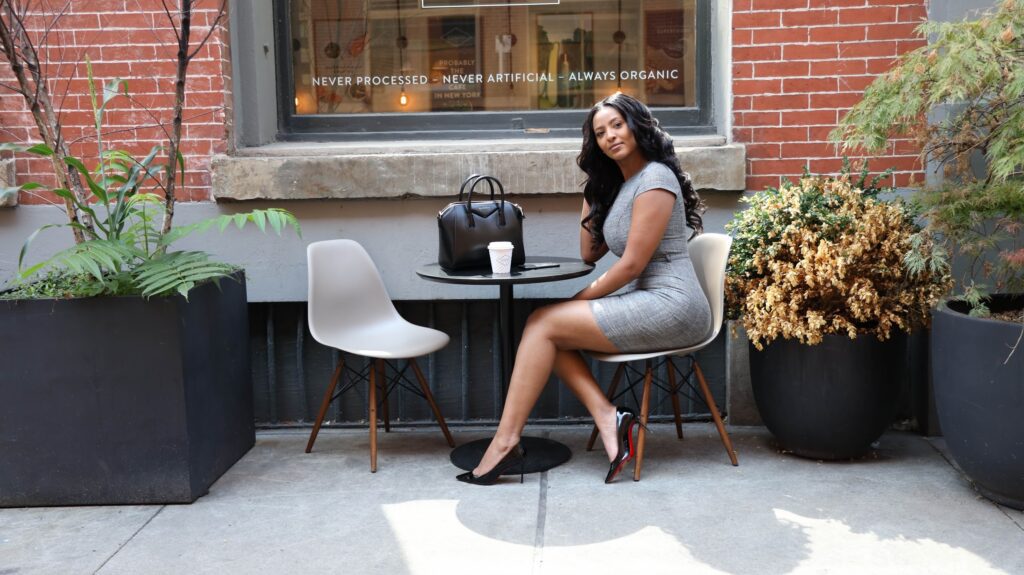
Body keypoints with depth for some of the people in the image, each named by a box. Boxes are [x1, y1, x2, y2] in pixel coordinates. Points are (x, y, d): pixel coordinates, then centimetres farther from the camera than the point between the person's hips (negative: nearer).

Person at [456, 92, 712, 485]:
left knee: (543, 324, -12)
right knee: (551, 331, -1)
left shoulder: (655, 179, -11)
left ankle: (506, 442, -11)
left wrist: (582, 299, -6)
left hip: (671, 306, -9)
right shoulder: (614, 184, 17)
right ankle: (608, 418, -13)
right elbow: (589, 254, 17)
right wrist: (592, 194, 13)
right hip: (648, 305, 9)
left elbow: (632, 264, -15)